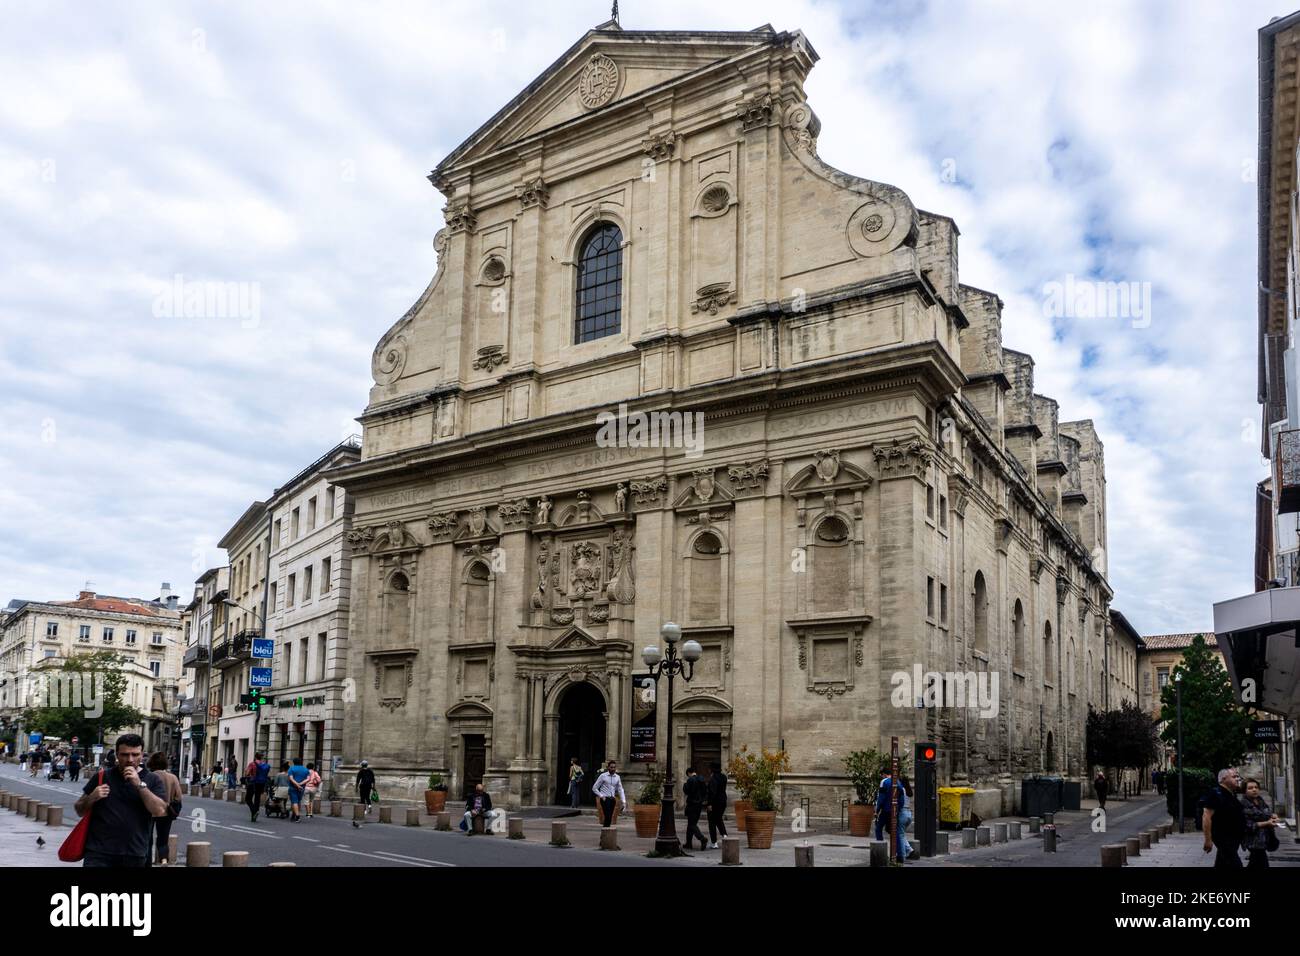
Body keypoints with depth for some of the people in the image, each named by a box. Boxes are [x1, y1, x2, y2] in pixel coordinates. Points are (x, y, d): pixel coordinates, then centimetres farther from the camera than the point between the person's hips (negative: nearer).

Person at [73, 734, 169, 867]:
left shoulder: (153, 780, 4)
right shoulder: (102, 777, 6)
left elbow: (160, 811, -10)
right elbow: (80, 811, 12)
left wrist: (140, 784, -15)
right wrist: (92, 798, -9)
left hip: (134, 855, 0)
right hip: (98, 853, 0)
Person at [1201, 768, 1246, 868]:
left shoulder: (1233, 795, 14)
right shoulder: (1215, 794, -15)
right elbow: (1206, 817, -20)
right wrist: (1208, 840, -22)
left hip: (1234, 838, 9)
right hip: (1223, 837, -9)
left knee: (1221, 864, 14)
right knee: (1235, 865, -14)